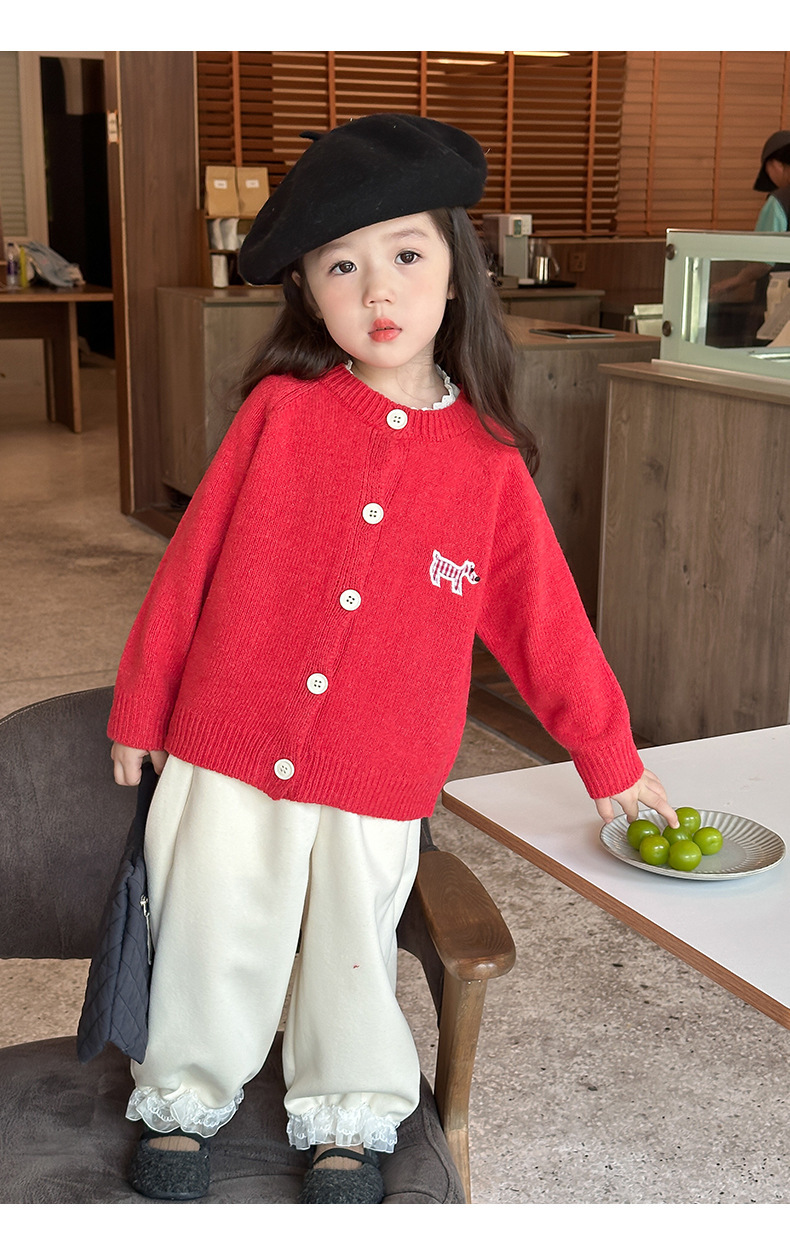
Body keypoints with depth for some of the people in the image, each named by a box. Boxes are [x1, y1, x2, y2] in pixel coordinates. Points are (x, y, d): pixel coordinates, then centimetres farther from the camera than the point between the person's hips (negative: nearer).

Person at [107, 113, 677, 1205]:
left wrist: (609, 757, 10)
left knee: (355, 952, 15)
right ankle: (185, 1098, 38)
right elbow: (192, 562, 0)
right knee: (213, 945, 13)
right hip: (229, 755, 0)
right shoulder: (282, 412, -7)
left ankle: (349, 1117, 39)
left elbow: (545, 619, 5)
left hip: (379, 783, 1)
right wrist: (142, 704, 5)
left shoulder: (489, 460, -4)